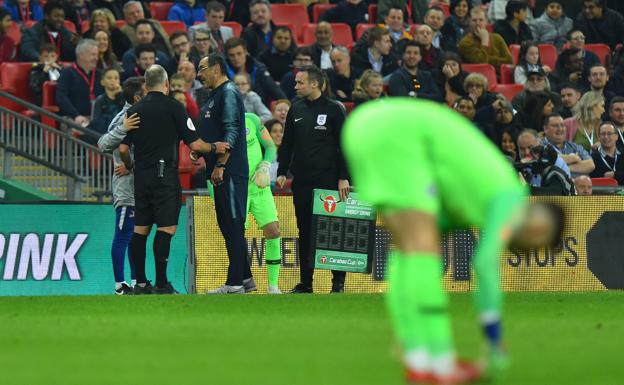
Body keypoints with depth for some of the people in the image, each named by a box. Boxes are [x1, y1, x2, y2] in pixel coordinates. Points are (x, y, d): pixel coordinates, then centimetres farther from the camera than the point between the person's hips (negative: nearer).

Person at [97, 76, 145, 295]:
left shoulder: (139, 117, 14)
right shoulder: (124, 119, -14)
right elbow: (103, 145, -25)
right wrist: (122, 129, -37)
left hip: (138, 188, 9)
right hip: (126, 189, -9)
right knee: (123, 235, -6)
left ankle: (135, 281, 19)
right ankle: (120, 285, -3)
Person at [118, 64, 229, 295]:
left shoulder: (134, 111, 8)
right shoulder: (173, 107, -6)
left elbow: (123, 148, 8)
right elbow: (194, 144, -7)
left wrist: (130, 166, 28)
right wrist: (214, 148, 12)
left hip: (142, 177, 5)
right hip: (165, 176, -5)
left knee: (141, 228, 9)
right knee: (166, 228, -5)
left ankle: (140, 283, 10)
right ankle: (161, 284, -10)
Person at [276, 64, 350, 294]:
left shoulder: (334, 110, -3)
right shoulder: (296, 110, 11)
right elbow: (287, 144, 16)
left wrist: (343, 178, -10)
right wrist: (282, 172, 8)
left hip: (328, 180, -5)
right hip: (302, 181, 5)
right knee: (305, 231, 6)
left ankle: (338, 281, 4)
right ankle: (305, 282, 11)